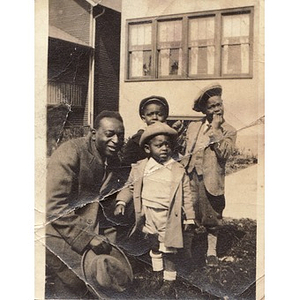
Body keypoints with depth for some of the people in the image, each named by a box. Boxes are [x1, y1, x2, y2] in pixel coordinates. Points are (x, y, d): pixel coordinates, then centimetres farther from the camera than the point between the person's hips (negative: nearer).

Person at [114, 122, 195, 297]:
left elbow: (186, 195, -2)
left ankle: (169, 280, 22)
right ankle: (158, 273, 40)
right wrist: (121, 202, -6)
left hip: (168, 217, -3)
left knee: (168, 250, 4)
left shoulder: (178, 170, -6)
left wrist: (189, 218, -1)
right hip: (148, 215, 3)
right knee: (154, 246, 20)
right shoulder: (140, 168, -2)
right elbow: (130, 187, 8)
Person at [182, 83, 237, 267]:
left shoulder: (228, 131, 2)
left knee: (212, 217, 7)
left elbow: (224, 153, -15)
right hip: (191, 177, 3)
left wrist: (215, 129, -14)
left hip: (210, 179, -3)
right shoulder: (193, 127, 14)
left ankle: (212, 251, 22)